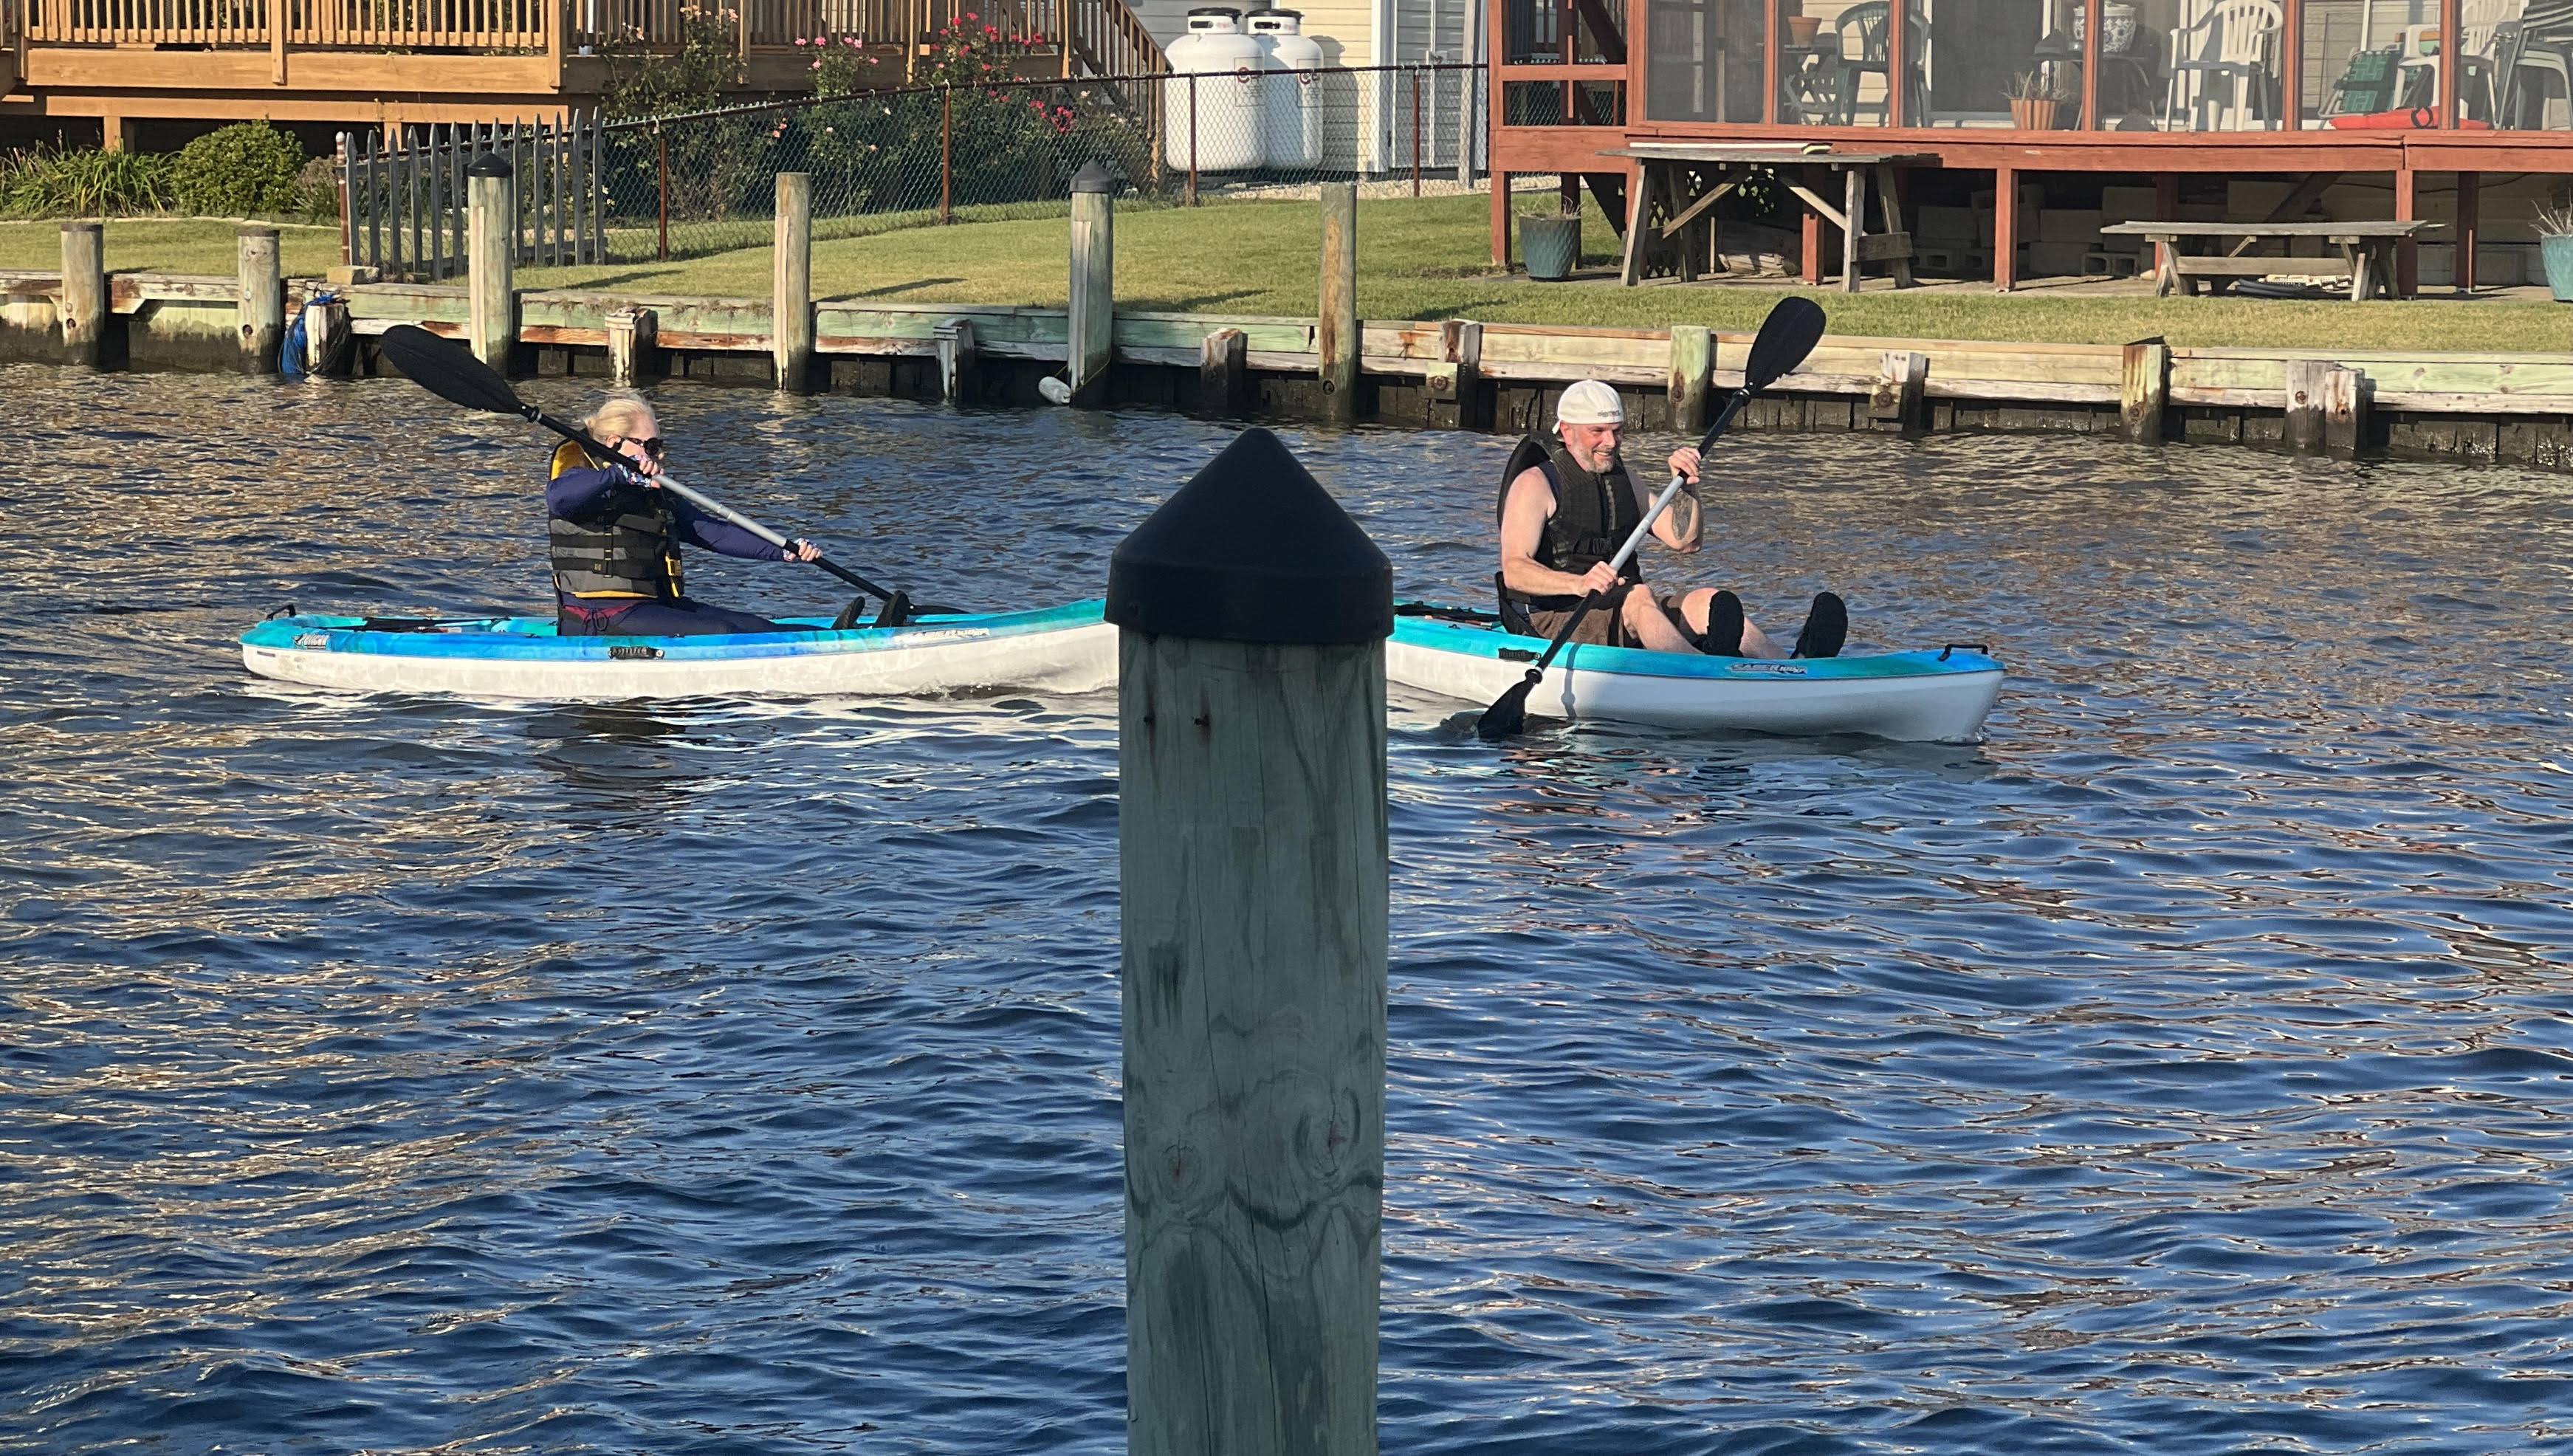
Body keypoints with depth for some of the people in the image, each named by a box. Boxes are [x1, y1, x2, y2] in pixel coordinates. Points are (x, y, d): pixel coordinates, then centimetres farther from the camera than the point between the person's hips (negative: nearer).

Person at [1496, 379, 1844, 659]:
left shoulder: (1622, 482, 20)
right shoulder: (1535, 484, -3)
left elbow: (1685, 541, 18)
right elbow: (1514, 571, -17)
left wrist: (1686, 488, -1)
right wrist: (1580, 584, -34)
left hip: (1626, 619, 7)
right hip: (1557, 619, -7)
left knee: (1706, 601, -21)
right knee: (1639, 598, -36)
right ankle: (1709, 669, -69)